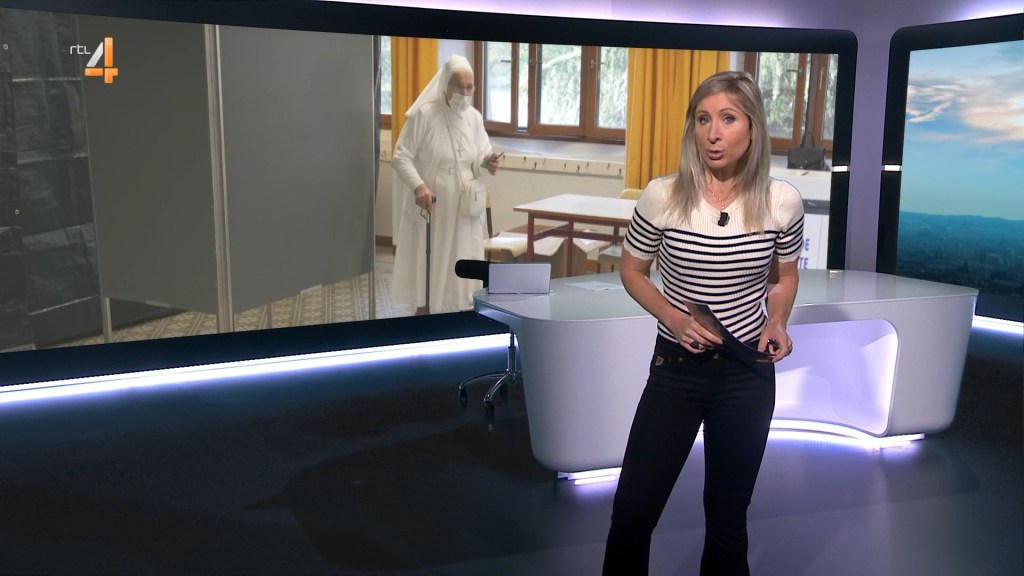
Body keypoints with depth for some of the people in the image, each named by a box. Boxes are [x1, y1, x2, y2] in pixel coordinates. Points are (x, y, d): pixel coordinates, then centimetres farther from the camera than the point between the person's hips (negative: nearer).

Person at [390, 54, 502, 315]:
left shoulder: (475, 117, 3)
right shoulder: (423, 114, -14)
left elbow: (479, 154, 11)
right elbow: (400, 157, -14)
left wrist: (487, 161, -13)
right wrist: (418, 186, -29)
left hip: (464, 206, 5)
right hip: (430, 205, -5)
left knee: (461, 260, 10)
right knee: (428, 261, 3)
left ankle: (458, 309, 24)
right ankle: (424, 308, 18)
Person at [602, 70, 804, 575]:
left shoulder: (782, 201, -8)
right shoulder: (662, 196, -12)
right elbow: (632, 271, 2)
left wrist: (777, 322, -10)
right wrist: (671, 316, -14)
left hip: (748, 374, 1)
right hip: (676, 369, 0)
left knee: (728, 513, 15)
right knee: (632, 510, 4)